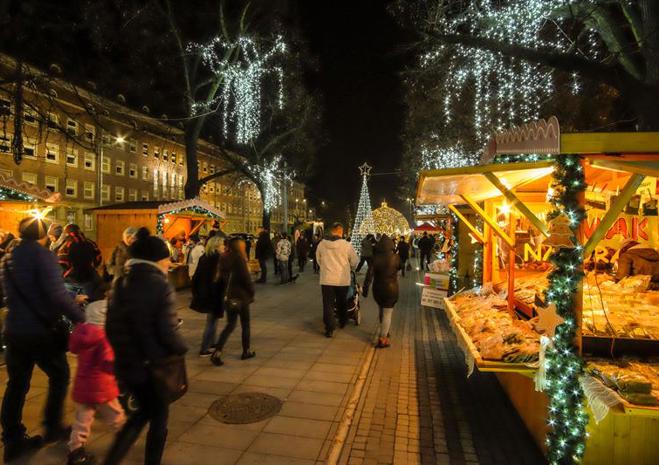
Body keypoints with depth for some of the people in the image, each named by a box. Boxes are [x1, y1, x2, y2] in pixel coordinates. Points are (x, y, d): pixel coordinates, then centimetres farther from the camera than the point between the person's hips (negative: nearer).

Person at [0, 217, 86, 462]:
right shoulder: (42, 254, -17)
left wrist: (71, 301, 19)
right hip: (41, 331, -7)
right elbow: (56, 294, -27)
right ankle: (52, 428, 25)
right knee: (59, 376, 14)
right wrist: (80, 317, -18)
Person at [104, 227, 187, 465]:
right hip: (154, 365, -6)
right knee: (158, 419, 18)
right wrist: (182, 350, -4)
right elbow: (168, 332, -22)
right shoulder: (160, 285, -19)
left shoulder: (119, 283, 0)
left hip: (125, 364, 6)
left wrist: (122, 350, 17)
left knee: (143, 411, 28)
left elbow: (111, 326, 4)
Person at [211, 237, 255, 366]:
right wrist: (251, 293, -4)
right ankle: (246, 351, 23)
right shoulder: (238, 258, -16)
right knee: (245, 324, 11)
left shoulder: (224, 258, 5)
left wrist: (226, 291, 17)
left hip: (229, 296, 6)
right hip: (241, 296, -6)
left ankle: (217, 353, 2)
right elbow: (246, 277, -17)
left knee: (230, 324, 13)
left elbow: (223, 277, 10)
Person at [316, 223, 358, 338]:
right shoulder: (346, 245, -11)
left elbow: (318, 260, 8)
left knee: (328, 304, 5)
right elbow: (355, 260, 0)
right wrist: (350, 268, 21)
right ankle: (342, 322, 36)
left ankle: (329, 328, 1)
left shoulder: (321, 244, -5)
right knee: (342, 302, 20)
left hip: (326, 279, 0)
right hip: (342, 279, 0)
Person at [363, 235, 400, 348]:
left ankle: (385, 332, 39)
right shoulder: (395, 258, -11)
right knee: (387, 313, 4)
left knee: (382, 311, 22)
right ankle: (382, 339, 2)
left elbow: (369, 275, -9)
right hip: (391, 289, -2)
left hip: (378, 289, 2)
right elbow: (400, 267, 11)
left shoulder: (375, 258, -10)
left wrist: (365, 289, -1)